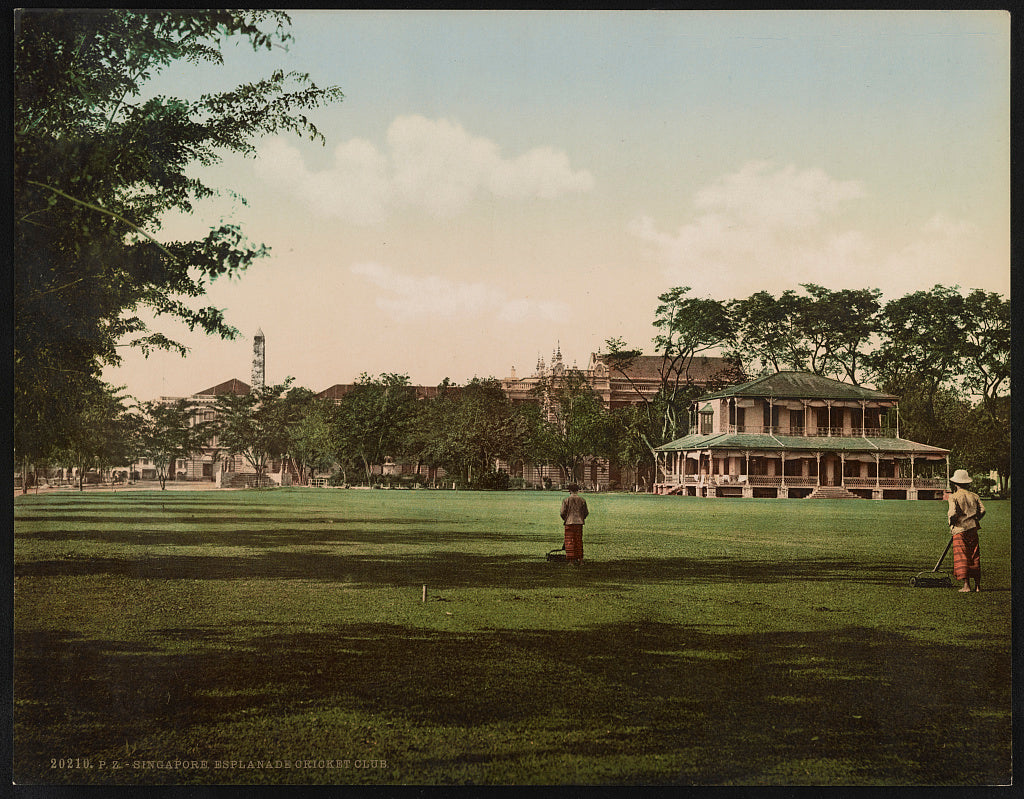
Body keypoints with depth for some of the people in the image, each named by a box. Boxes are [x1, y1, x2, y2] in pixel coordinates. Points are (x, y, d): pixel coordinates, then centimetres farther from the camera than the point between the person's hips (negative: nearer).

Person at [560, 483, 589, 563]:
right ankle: (579, 558, 14)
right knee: (579, 541, 12)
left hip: (569, 523, -3)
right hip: (579, 523, 3)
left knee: (569, 541, 1)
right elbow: (586, 512, 6)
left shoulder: (566, 500, -7)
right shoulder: (582, 500, 2)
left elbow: (563, 512, -7)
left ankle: (571, 559, -2)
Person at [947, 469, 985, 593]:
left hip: (959, 531, -5)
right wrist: (974, 521, 14)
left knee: (961, 558, -2)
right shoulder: (973, 496, 8)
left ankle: (966, 585, -8)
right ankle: (977, 585, 14)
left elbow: (953, 513, -19)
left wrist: (952, 525, -2)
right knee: (975, 558, 11)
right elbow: (982, 510, 1)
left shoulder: (954, 497, -7)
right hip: (973, 529, 5)